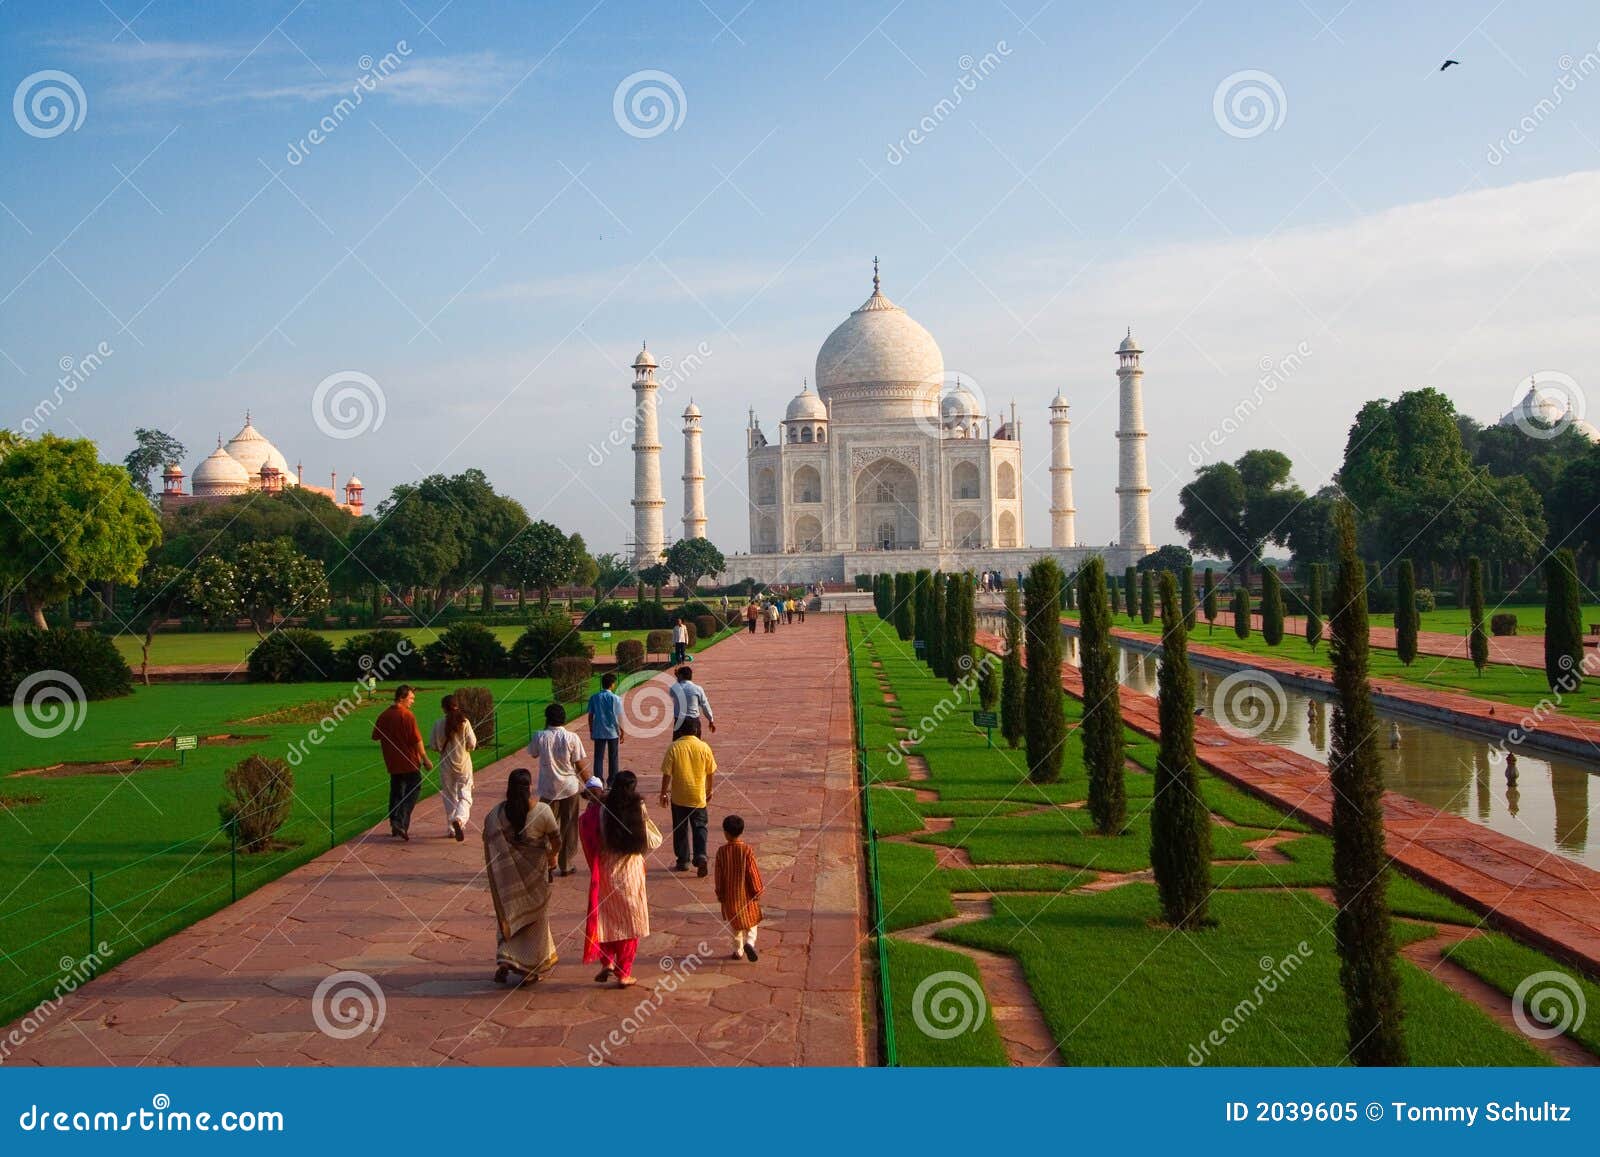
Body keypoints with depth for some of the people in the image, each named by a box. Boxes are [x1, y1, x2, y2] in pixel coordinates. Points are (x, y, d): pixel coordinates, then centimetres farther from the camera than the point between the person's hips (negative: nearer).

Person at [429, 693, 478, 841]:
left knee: (449, 796, 15)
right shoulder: (464, 722, -9)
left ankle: (452, 829, 19)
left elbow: (433, 745, -5)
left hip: (446, 764, 1)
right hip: (463, 763, -1)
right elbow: (472, 743, -8)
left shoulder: (439, 724, -8)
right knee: (465, 796, 2)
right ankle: (459, 819, -24)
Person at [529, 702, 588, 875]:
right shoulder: (571, 738, -13)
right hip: (570, 788, 0)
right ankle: (566, 866, 19)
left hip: (548, 789, 0)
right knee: (569, 828, 12)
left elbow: (532, 752, 12)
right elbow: (580, 765, -9)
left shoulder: (540, 737, -10)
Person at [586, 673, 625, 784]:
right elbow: (619, 717, -7)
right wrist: (622, 732, 2)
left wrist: (591, 731, 13)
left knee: (598, 757, 6)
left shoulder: (594, 697, -1)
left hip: (598, 732, 2)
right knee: (613, 758, 10)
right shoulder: (615, 698, -9)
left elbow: (590, 716, 2)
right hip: (612, 732, -1)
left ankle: (598, 781, 2)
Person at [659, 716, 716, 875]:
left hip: (679, 796, 0)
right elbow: (711, 772, 2)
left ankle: (683, 861, 19)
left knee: (680, 829, 12)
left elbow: (667, 773, -8)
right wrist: (709, 790, 17)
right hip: (699, 796, 0)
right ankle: (700, 856, -9)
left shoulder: (674, 747, -10)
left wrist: (664, 793, 3)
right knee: (699, 827, 10)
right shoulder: (704, 747, -6)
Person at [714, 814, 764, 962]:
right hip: (746, 893, -1)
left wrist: (719, 893, 8)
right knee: (751, 921, 14)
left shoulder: (721, 851, -12)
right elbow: (753, 873, -11)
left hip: (729, 894, 1)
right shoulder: (747, 850, -16)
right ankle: (749, 942, -8)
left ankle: (738, 951, 22)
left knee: (734, 923, 17)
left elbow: (719, 875, -4)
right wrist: (757, 891, 0)